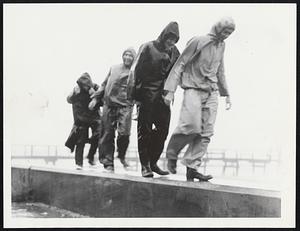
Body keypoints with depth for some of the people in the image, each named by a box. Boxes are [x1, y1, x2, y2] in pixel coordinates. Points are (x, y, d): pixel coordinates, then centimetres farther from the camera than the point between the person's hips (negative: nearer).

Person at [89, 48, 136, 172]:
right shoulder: (114, 68, 18)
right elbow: (104, 85, 23)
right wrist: (95, 97, 14)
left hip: (125, 106, -3)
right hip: (109, 105, 3)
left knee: (124, 132, -17)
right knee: (108, 134, 1)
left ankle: (121, 156, 11)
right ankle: (108, 163, 9)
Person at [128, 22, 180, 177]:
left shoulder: (174, 52, 10)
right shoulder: (148, 48, -4)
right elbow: (136, 71, -7)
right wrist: (134, 94, -12)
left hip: (163, 96, 5)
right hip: (146, 95, -5)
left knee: (163, 129, 4)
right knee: (145, 130, -1)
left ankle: (153, 162, 17)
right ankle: (145, 166, 5)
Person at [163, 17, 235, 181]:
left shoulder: (221, 46, 14)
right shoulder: (198, 41, -5)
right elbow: (180, 64, -5)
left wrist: (226, 95, 27)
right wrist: (170, 91, -10)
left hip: (212, 93, 6)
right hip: (194, 89, -6)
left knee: (206, 133, -3)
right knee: (191, 125, -20)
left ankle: (192, 168, 1)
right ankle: (172, 153, 5)